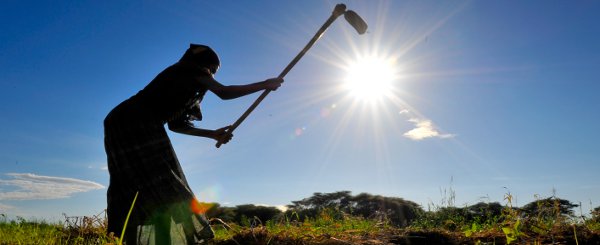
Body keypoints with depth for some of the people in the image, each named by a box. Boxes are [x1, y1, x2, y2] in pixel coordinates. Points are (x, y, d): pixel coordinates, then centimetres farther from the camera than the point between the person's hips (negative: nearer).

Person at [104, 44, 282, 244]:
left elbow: (175, 124, 29)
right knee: (163, 192, -18)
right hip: (136, 124, -10)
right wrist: (265, 84, 3)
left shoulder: (182, 82, 29)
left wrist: (213, 134, 29)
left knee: (136, 194, 3)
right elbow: (224, 92, -5)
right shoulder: (192, 69, 6)